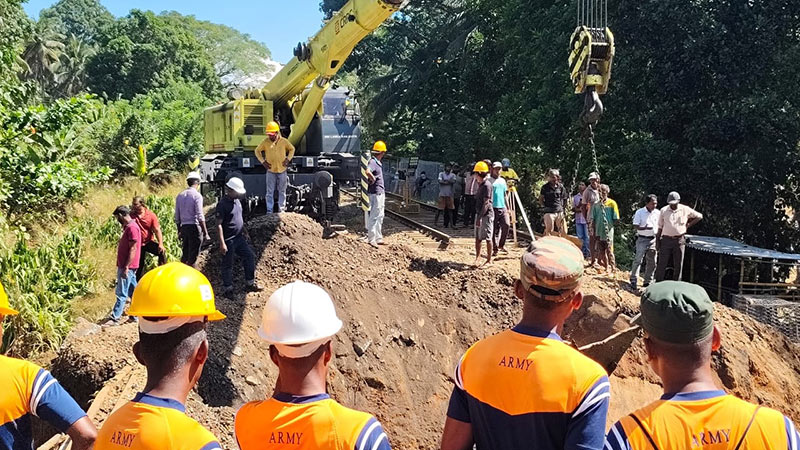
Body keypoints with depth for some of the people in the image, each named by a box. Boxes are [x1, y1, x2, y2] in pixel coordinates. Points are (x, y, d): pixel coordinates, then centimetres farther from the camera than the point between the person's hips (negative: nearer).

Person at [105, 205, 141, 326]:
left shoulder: (132, 227, -17)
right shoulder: (128, 226, 14)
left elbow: (133, 249, -21)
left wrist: (126, 268, -22)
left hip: (127, 267, -10)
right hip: (125, 266, 10)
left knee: (121, 293, -6)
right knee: (132, 292, 13)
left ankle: (115, 318, -3)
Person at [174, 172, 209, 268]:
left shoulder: (180, 195, 10)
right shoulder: (197, 195, -9)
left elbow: (177, 217, 13)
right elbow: (200, 216, -14)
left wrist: (179, 231, 22)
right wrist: (205, 233, -12)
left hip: (184, 227, 6)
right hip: (195, 227, -6)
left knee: (184, 255, 14)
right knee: (193, 256, -2)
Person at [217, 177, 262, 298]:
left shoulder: (237, 201, 8)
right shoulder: (222, 204, -18)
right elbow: (219, 224, -20)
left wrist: (245, 232, 22)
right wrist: (222, 243, -23)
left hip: (239, 238, 8)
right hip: (229, 240, -8)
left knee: (250, 256, 8)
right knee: (228, 265, 2)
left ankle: (249, 284, 19)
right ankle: (227, 290, 14)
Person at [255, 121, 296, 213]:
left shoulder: (284, 141, -6)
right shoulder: (265, 142, -6)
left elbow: (292, 149, 12)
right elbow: (257, 151, 8)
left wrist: (288, 159, 0)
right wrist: (263, 161, -1)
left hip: (282, 170, 1)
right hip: (271, 170, -1)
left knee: (282, 191, 8)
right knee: (270, 192, 0)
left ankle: (281, 209, 17)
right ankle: (269, 210, 6)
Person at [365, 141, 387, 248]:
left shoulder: (379, 163, 13)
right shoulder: (373, 162, -17)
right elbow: (368, 172, -37)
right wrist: (373, 179, -20)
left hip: (381, 193, 10)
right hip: (375, 193, -10)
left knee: (380, 216, 16)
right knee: (374, 216, -6)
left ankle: (378, 238, 24)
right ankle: (371, 239, -1)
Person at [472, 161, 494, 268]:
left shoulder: (487, 185, -17)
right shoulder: (480, 184, 12)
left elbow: (486, 203, -20)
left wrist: (480, 217, -22)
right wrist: (478, 216, 16)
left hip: (486, 214, -9)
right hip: (479, 214, 9)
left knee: (487, 238, 0)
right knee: (477, 237, 11)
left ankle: (489, 260, 9)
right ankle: (477, 259, 18)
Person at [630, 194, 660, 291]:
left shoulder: (658, 213, 6)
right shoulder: (639, 212, -4)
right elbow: (635, 226, -9)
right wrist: (644, 228, -27)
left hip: (653, 239, 4)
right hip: (642, 239, -4)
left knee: (652, 262, 8)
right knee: (638, 260, -10)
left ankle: (647, 282, 20)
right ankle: (633, 281, -6)